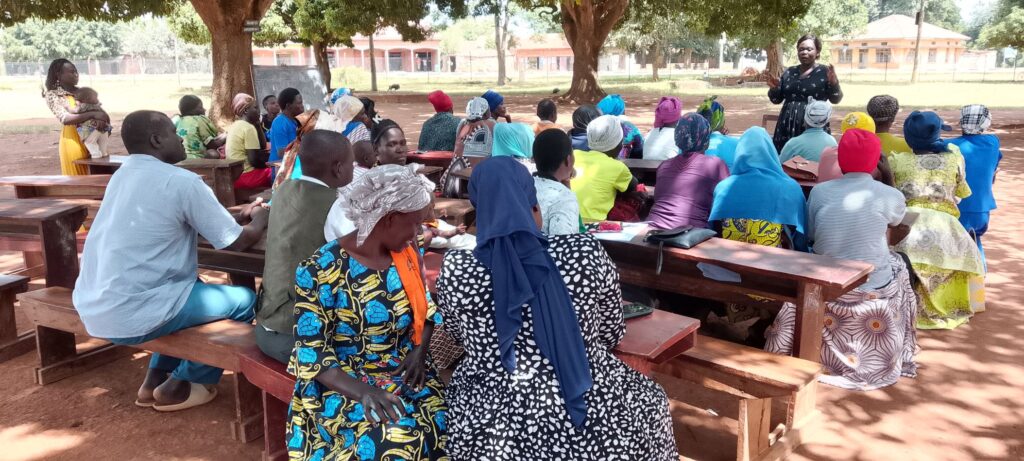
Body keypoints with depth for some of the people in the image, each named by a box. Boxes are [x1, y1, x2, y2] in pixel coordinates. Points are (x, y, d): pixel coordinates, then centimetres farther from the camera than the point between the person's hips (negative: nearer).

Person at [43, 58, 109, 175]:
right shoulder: (52, 95, -1)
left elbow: (98, 110, 7)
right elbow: (65, 119, -16)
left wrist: (101, 120, -18)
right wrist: (93, 115, -27)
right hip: (72, 141, -5)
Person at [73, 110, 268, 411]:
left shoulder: (125, 173, 12)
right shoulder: (181, 181, -14)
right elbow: (237, 242, -6)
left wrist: (239, 215, 21)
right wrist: (259, 219, 13)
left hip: (91, 307, 9)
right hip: (130, 317, -9)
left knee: (192, 283, 30)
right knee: (245, 300, 5)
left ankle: (155, 379, 29)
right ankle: (179, 386, 15)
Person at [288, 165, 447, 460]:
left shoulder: (407, 254, 2)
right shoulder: (320, 270, -14)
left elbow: (425, 311, 13)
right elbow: (311, 352, -14)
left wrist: (420, 351, -7)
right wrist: (363, 391, -28)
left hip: (405, 372, 6)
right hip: (343, 382, -5)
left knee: (444, 420, -21)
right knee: (399, 437, -31)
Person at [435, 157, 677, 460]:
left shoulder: (455, 270, -12)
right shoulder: (585, 253, -12)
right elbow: (612, 334, 4)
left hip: (496, 433, 0)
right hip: (597, 429, 0)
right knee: (650, 400, 31)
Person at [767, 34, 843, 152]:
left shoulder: (825, 72, 1)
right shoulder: (789, 72, 12)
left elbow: (835, 100, -2)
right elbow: (776, 99, 15)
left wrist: (834, 83, -19)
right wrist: (774, 89, -4)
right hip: (787, 128, 4)